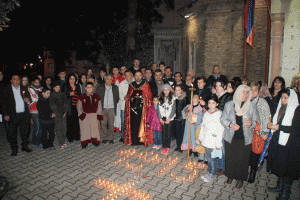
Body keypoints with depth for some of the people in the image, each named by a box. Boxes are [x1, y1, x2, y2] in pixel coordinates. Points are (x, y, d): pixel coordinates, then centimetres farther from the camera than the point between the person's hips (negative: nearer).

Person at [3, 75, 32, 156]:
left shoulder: (24, 89, 12)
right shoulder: (6, 89, 2)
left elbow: (28, 98, 20)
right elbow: (4, 103, -2)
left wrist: (28, 100, -6)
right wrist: (6, 114, -9)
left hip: (24, 114, 3)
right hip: (13, 115, -3)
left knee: (25, 131, 10)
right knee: (12, 133, 4)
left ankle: (25, 146, 25)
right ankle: (14, 149, 16)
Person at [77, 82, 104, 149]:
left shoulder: (97, 97, 2)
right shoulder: (82, 97, -1)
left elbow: (99, 107, 8)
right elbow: (79, 107, 5)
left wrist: (99, 114, 3)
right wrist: (81, 114, -3)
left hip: (94, 115, 1)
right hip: (84, 115, -1)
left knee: (95, 128, 1)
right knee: (85, 129, 3)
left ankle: (95, 141, 18)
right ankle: (84, 143, 16)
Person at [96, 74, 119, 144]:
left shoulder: (115, 88, 8)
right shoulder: (100, 87, 6)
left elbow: (117, 98, 13)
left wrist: (114, 104, 4)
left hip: (111, 109, 0)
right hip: (103, 109, 1)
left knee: (111, 124, 0)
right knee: (103, 123, 2)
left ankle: (110, 138, 10)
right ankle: (105, 138, 13)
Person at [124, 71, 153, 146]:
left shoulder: (146, 85, 7)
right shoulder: (131, 85, 15)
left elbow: (149, 96, 4)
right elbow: (128, 95, 17)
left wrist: (145, 100, -13)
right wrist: (131, 98, -3)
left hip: (142, 107, -2)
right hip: (133, 107, 2)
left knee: (142, 122, -4)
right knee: (133, 123, 0)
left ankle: (143, 139, 6)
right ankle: (134, 140, 8)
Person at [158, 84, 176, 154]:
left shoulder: (173, 98, -1)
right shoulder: (160, 98, 7)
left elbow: (173, 109, -5)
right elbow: (159, 108, 6)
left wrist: (169, 119, -9)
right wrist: (160, 118, -2)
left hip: (170, 118, -2)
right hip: (163, 117, 2)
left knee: (168, 133, -3)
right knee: (163, 132, 1)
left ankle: (168, 147, 7)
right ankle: (164, 147, 10)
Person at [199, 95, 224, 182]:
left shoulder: (219, 114, -12)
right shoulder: (206, 113, 9)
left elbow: (221, 129, -14)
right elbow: (203, 125, 17)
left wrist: (218, 143, -15)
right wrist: (201, 137, 17)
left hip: (214, 139, -6)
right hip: (207, 139, 6)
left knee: (213, 157, 1)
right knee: (208, 156, 13)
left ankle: (212, 174, 17)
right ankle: (209, 172, 28)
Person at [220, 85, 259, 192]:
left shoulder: (252, 106, 1)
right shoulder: (229, 104, 1)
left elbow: (257, 121, 4)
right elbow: (223, 119, 3)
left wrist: (251, 123, -18)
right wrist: (230, 125, -15)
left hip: (245, 139, 0)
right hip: (231, 137, 1)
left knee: (243, 159, 6)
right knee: (230, 158, 9)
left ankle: (240, 180, 27)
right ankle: (230, 176, 33)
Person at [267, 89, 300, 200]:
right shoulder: (281, 108, 7)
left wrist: (279, 127, -23)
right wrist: (271, 125, -1)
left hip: (290, 145, -7)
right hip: (278, 141, 7)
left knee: (287, 168, 5)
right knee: (279, 165, 18)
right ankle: (279, 187, 37)